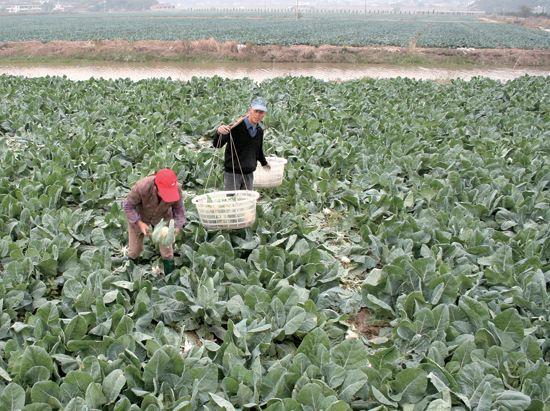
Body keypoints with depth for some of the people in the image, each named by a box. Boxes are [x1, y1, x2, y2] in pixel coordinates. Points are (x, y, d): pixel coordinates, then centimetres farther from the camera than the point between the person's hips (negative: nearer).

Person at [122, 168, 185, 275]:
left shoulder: (177, 190, -35)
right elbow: (128, 206, -25)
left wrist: (177, 227, -30)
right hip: (139, 217, -1)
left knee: (166, 247, 8)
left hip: (162, 217, 1)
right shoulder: (141, 187, -42)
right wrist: (139, 223, -35)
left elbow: (179, 210, -16)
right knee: (135, 248, 14)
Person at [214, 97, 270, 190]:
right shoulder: (236, 127, -14)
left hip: (249, 174, 6)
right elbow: (216, 145, -19)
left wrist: (264, 163, 40)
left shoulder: (260, 131, 6)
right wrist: (219, 132, -40)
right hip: (232, 173, -6)